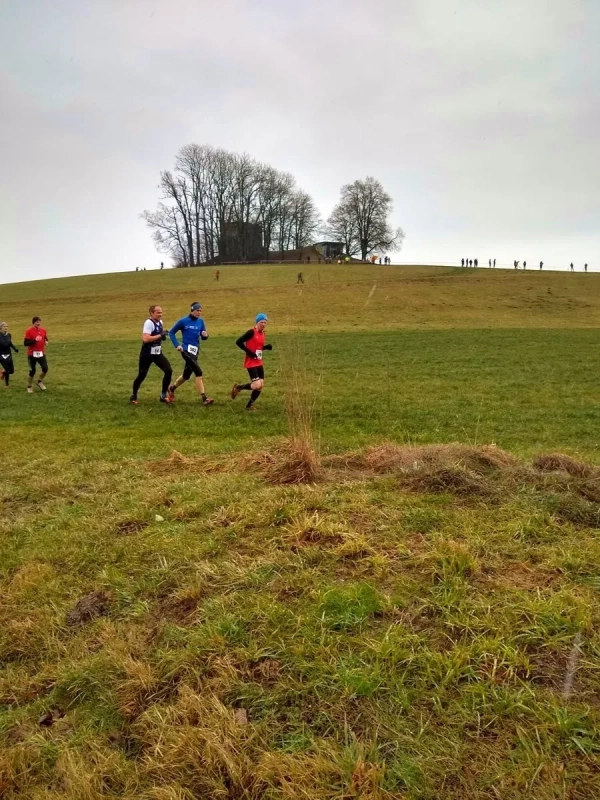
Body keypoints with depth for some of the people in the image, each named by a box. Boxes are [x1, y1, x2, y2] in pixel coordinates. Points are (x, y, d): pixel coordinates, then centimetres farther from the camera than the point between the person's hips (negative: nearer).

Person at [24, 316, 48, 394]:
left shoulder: (43, 330, 4)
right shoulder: (29, 331, -12)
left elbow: (45, 338, 21)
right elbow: (25, 343, -15)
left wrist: (46, 341, -2)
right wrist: (35, 340, -26)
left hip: (41, 353, 4)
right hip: (32, 354, -4)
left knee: (45, 369, -5)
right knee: (32, 371, 2)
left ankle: (40, 382, 22)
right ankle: (29, 387, 21)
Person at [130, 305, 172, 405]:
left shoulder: (160, 322, 7)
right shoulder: (149, 323, -19)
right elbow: (145, 339, -31)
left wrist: (163, 336, 3)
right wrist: (160, 335, -27)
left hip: (158, 353, 7)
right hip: (147, 354, -7)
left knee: (169, 370, -5)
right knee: (142, 375, 3)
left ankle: (163, 395, 7)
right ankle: (133, 396, 25)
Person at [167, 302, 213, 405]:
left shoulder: (200, 321, 5)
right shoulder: (183, 321, -8)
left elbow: (203, 338, 9)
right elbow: (171, 332, 1)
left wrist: (205, 335, -15)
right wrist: (177, 345, -9)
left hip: (195, 350, 6)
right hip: (186, 350, -6)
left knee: (187, 374, 18)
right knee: (198, 371, -18)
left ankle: (172, 388, 44)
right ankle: (204, 398, -16)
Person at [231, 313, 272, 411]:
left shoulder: (262, 333, 10)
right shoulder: (252, 332, -14)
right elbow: (238, 342, -16)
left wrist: (267, 347, 2)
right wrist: (249, 352, -20)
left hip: (259, 363, 8)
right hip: (251, 363, -8)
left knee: (261, 385, 5)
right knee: (257, 385, -16)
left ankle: (249, 405, 20)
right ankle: (238, 387, 10)